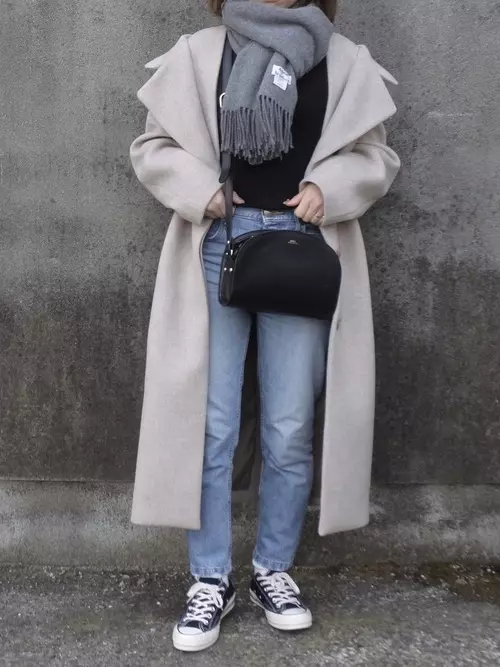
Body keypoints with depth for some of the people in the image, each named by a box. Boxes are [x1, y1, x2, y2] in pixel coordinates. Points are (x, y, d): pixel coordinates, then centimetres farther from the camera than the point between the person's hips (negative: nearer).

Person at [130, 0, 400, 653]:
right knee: (208, 423, -1)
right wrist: (201, 192, -9)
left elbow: (375, 156, 12)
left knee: (291, 429, 3)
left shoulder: (346, 62, 10)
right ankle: (211, 581, 14)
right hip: (217, 248, 0)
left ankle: (273, 570, 22)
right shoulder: (198, 53, 8)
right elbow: (153, 146, 9)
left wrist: (329, 189, -8)